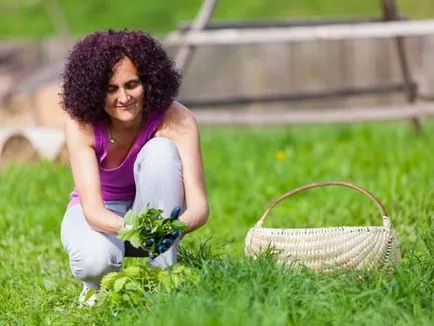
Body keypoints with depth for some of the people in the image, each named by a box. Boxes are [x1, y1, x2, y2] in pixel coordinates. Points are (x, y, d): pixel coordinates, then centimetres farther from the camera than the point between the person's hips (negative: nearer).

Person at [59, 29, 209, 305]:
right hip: (99, 216, -1)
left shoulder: (177, 120, -27)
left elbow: (199, 204, -34)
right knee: (96, 261, -38)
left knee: (161, 150, -30)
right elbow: (93, 208, -35)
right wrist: (127, 228, -58)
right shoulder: (81, 124, -26)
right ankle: (99, 285, 2)